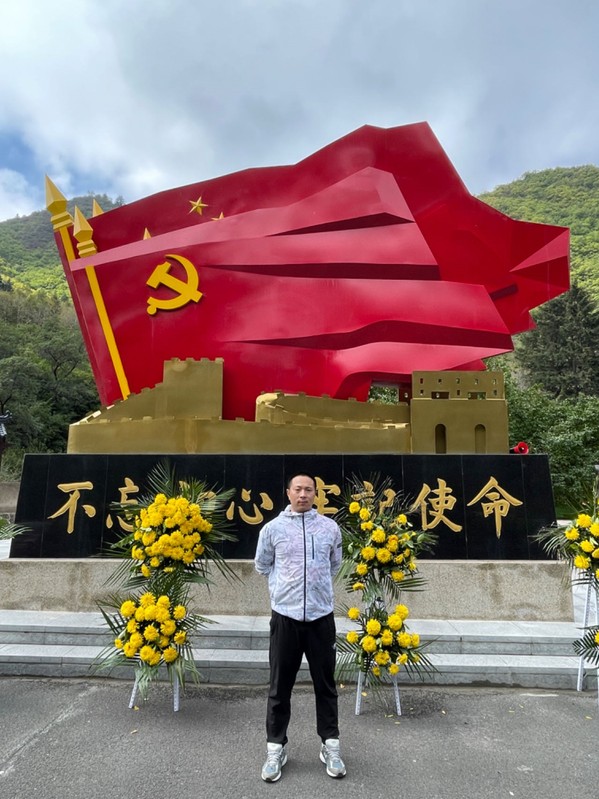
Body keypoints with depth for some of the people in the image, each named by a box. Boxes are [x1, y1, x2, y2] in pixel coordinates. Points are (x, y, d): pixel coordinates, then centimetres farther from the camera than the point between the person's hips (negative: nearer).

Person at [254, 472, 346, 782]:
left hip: (322, 616, 1)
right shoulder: (272, 528, -3)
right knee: (280, 687, 10)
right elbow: (262, 566, 12)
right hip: (285, 616, -1)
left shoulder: (330, 528, 0)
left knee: (325, 684, 13)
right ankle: (275, 747, 27)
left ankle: (330, 745, 30)